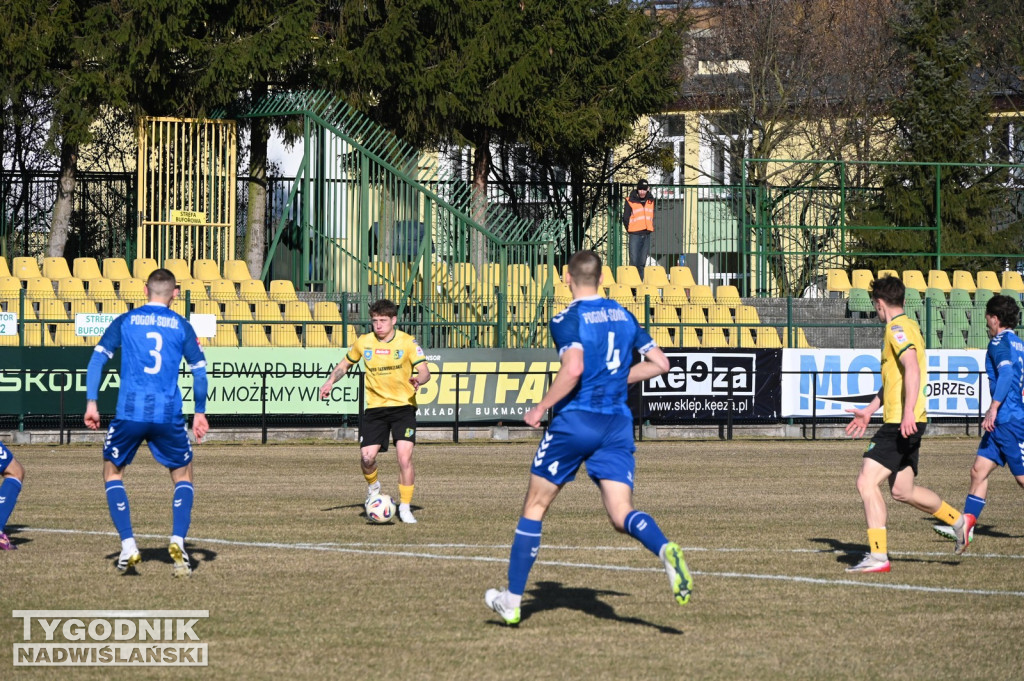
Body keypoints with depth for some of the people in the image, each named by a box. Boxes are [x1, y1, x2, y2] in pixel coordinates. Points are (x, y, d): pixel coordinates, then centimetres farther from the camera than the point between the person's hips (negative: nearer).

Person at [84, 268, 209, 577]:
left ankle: (128, 545, 4)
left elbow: (98, 358, 1)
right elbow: (199, 370, 6)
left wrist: (91, 403, 2)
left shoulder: (125, 322, 7)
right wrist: (200, 412, 16)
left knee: (112, 472, 18)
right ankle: (177, 541, -2)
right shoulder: (181, 326, 8)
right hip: (169, 415, 0)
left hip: (130, 413, 0)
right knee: (183, 476, 18)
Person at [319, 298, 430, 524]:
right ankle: (373, 486, 25)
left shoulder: (407, 342, -6)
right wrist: (330, 381, 0)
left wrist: (418, 380, -35)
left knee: (404, 457, -14)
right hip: (375, 407, 2)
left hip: (403, 406, -2)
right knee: (367, 457, -9)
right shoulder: (363, 343, 3)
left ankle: (405, 506, 0)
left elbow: (424, 371, -11)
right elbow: (344, 364, 17)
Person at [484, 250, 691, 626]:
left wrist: (541, 408, -13)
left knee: (534, 508, 10)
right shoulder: (624, 316, 11)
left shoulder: (567, 319, -8)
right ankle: (666, 549, -36)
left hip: (575, 423, -4)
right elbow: (660, 362, 12)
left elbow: (573, 369, -23)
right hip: (617, 425, 4)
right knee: (622, 515, -3)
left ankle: (512, 600, 14)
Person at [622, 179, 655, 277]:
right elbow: (625, 218, 1)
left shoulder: (650, 200, 10)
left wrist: (650, 228, 9)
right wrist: (630, 230, -1)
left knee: (642, 262, 7)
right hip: (635, 235, -4)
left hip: (646, 235, 4)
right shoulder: (630, 201, -3)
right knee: (634, 261, -10)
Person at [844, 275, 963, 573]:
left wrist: (909, 412, -35)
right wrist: (869, 410, 31)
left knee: (866, 482, -13)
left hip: (901, 424, -10)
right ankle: (959, 521, 32)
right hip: (901, 423, 10)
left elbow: (912, 368, -27)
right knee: (901, 490, 19)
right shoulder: (907, 327, 19)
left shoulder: (897, 329, -12)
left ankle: (878, 557, -15)